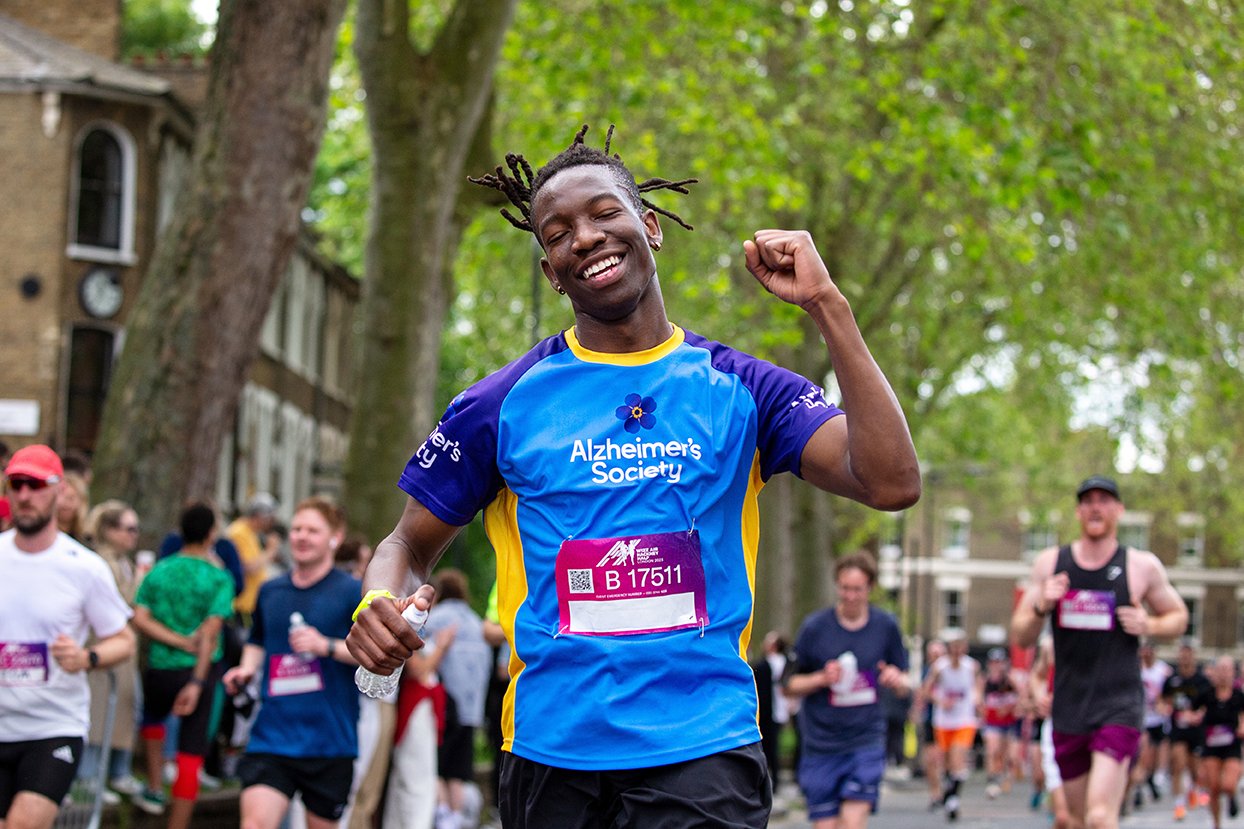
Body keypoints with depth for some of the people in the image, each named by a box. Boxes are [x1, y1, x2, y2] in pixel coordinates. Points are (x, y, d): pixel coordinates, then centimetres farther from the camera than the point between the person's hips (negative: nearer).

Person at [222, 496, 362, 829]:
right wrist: (246, 669, 9)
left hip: (330, 743, -2)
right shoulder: (270, 591, 12)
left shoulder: (352, 592, -2)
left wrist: (327, 646, -21)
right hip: (271, 736, 2)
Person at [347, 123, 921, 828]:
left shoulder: (743, 389, 4)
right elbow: (412, 542, 13)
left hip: (704, 751, -1)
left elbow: (893, 484, -9)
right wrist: (380, 605, -11)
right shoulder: (502, 404, 5)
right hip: (551, 757, 1)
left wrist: (827, 306, -12)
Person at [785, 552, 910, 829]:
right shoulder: (815, 627, -3)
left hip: (866, 741, 0)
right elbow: (790, 685, 3)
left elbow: (904, 685, 12)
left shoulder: (886, 626, 3)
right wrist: (822, 679, -16)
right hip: (821, 744, 0)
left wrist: (897, 680, -12)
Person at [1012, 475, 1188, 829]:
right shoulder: (1050, 563, 5)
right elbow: (1020, 637, 7)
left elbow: (1178, 616, 14)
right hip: (1068, 708, 4)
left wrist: (1149, 625, -8)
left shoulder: (1143, 566, -1)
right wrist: (1041, 607, -14)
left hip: (1120, 704, -4)